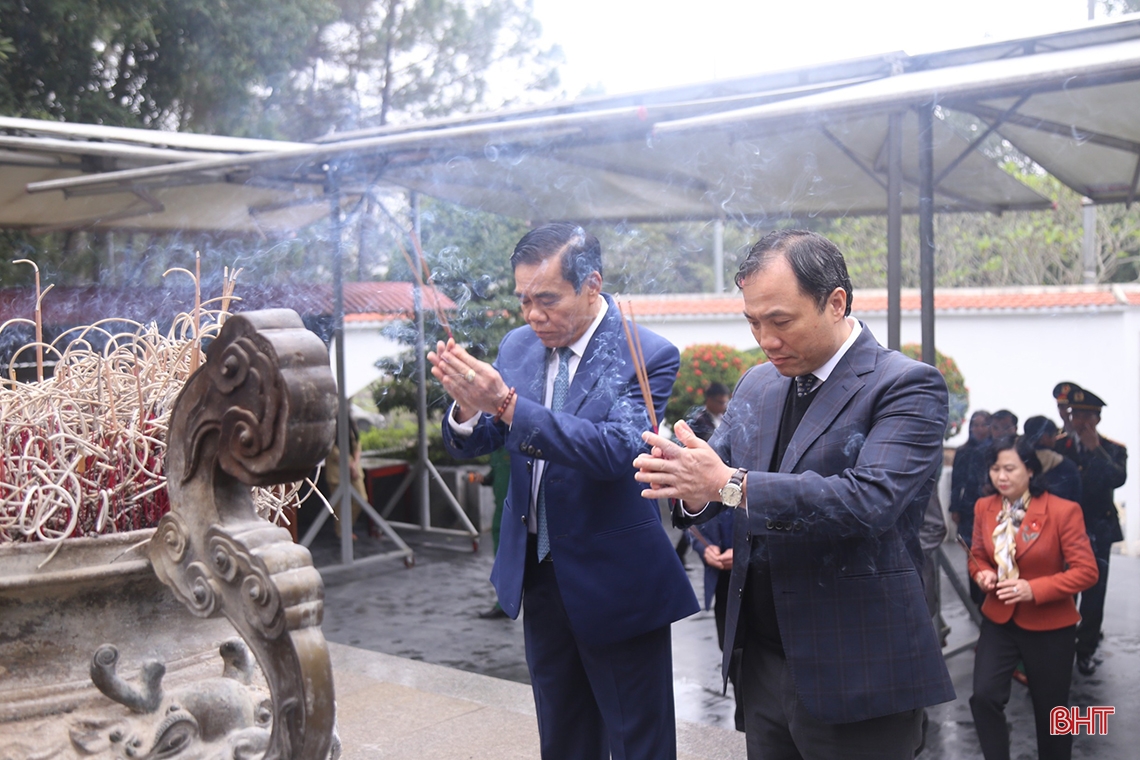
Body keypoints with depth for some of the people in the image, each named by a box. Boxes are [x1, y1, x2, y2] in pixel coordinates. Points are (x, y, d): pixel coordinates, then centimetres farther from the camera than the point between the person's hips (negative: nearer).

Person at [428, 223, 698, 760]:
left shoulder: (649, 356, -16)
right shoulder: (517, 346, 2)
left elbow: (616, 450, -30)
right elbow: (469, 445, 1)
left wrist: (507, 404, -37)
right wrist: (467, 409, -24)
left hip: (615, 581, -6)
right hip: (537, 572, 6)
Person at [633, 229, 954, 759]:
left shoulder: (906, 386, -12)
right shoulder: (756, 385, 9)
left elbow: (871, 499, -25)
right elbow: (717, 468, 9)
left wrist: (729, 484, -30)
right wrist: (691, 489, -16)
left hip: (854, 677, -6)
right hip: (762, 659, 6)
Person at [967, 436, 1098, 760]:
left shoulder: (1064, 511, -16)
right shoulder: (984, 507, -1)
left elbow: (1086, 571, -16)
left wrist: (1034, 589, -28)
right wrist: (984, 574, -12)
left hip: (1049, 626, -3)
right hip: (998, 619, 3)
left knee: (1050, 710, 12)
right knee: (984, 696, -12)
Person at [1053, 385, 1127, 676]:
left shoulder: (1113, 450, 2)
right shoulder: (1057, 447, 3)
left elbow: (1118, 479, -18)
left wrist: (1096, 450, -20)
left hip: (1097, 530, 0)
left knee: (1093, 595, 1)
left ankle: (1086, 651, 14)